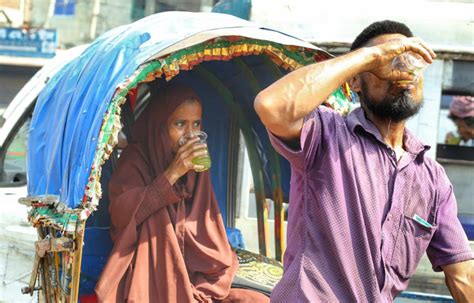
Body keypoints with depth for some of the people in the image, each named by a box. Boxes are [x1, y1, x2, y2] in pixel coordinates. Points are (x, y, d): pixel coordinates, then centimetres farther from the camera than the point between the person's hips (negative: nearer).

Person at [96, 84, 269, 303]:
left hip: (193, 279, 5)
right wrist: (172, 173, -21)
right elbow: (121, 214, -19)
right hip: (151, 283, -5)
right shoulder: (137, 158, -4)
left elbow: (210, 236, 10)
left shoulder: (196, 164, 9)